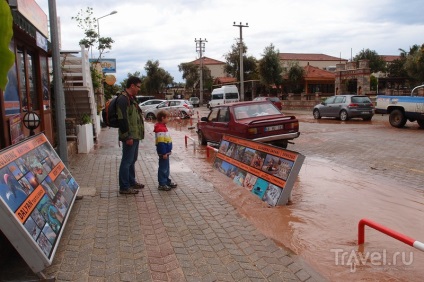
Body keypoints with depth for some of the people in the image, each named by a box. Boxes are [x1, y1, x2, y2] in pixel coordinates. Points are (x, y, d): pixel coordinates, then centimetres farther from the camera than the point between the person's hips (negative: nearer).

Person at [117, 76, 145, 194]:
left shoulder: (131, 98, 17)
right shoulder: (123, 99, -16)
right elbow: (122, 119, -22)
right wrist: (127, 136, -22)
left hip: (135, 135, 10)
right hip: (130, 136, -10)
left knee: (132, 160, 18)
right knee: (127, 161, -4)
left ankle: (131, 182, 31)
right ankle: (124, 187, 3)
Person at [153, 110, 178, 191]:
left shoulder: (163, 126, 11)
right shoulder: (160, 129, -21)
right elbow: (160, 142, -23)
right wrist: (163, 153, -22)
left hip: (166, 151, 10)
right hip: (163, 153, -10)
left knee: (166, 167, 18)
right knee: (163, 168, -1)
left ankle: (167, 181, 29)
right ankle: (162, 184, 7)